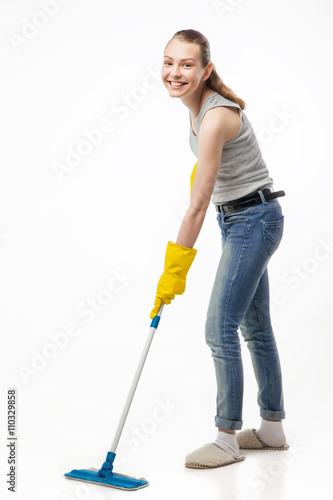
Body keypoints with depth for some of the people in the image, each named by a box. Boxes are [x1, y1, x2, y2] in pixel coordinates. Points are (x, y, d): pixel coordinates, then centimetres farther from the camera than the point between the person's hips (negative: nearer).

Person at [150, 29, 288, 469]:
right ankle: (273, 428, 26)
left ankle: (227, 440, 3)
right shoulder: (198, 104, 1)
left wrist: (174, 272, -24)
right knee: (255, 327, 14)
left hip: (254, 220, -10)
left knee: (220, 329, -10)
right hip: (240, 220, 10)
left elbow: (198, 205, -27)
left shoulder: (216, 117, -26)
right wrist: (201, 170, 24)